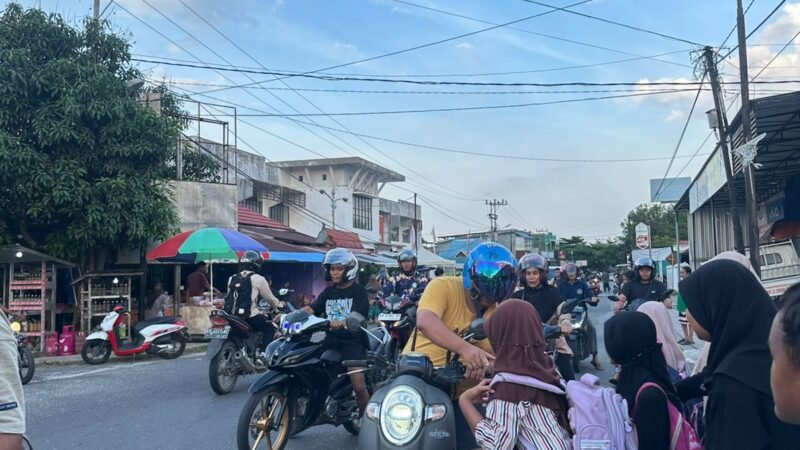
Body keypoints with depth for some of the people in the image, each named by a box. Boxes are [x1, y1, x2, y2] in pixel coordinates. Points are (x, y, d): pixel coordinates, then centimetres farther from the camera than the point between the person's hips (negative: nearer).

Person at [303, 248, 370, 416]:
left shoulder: (358, 291, -1)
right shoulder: (328, 291, 17)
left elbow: (357, 314, -17)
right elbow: (311, 309, 5)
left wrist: (342, 322, -39)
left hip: (353, 341, -5)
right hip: (331, 340, 5)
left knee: (359, 386, -17)